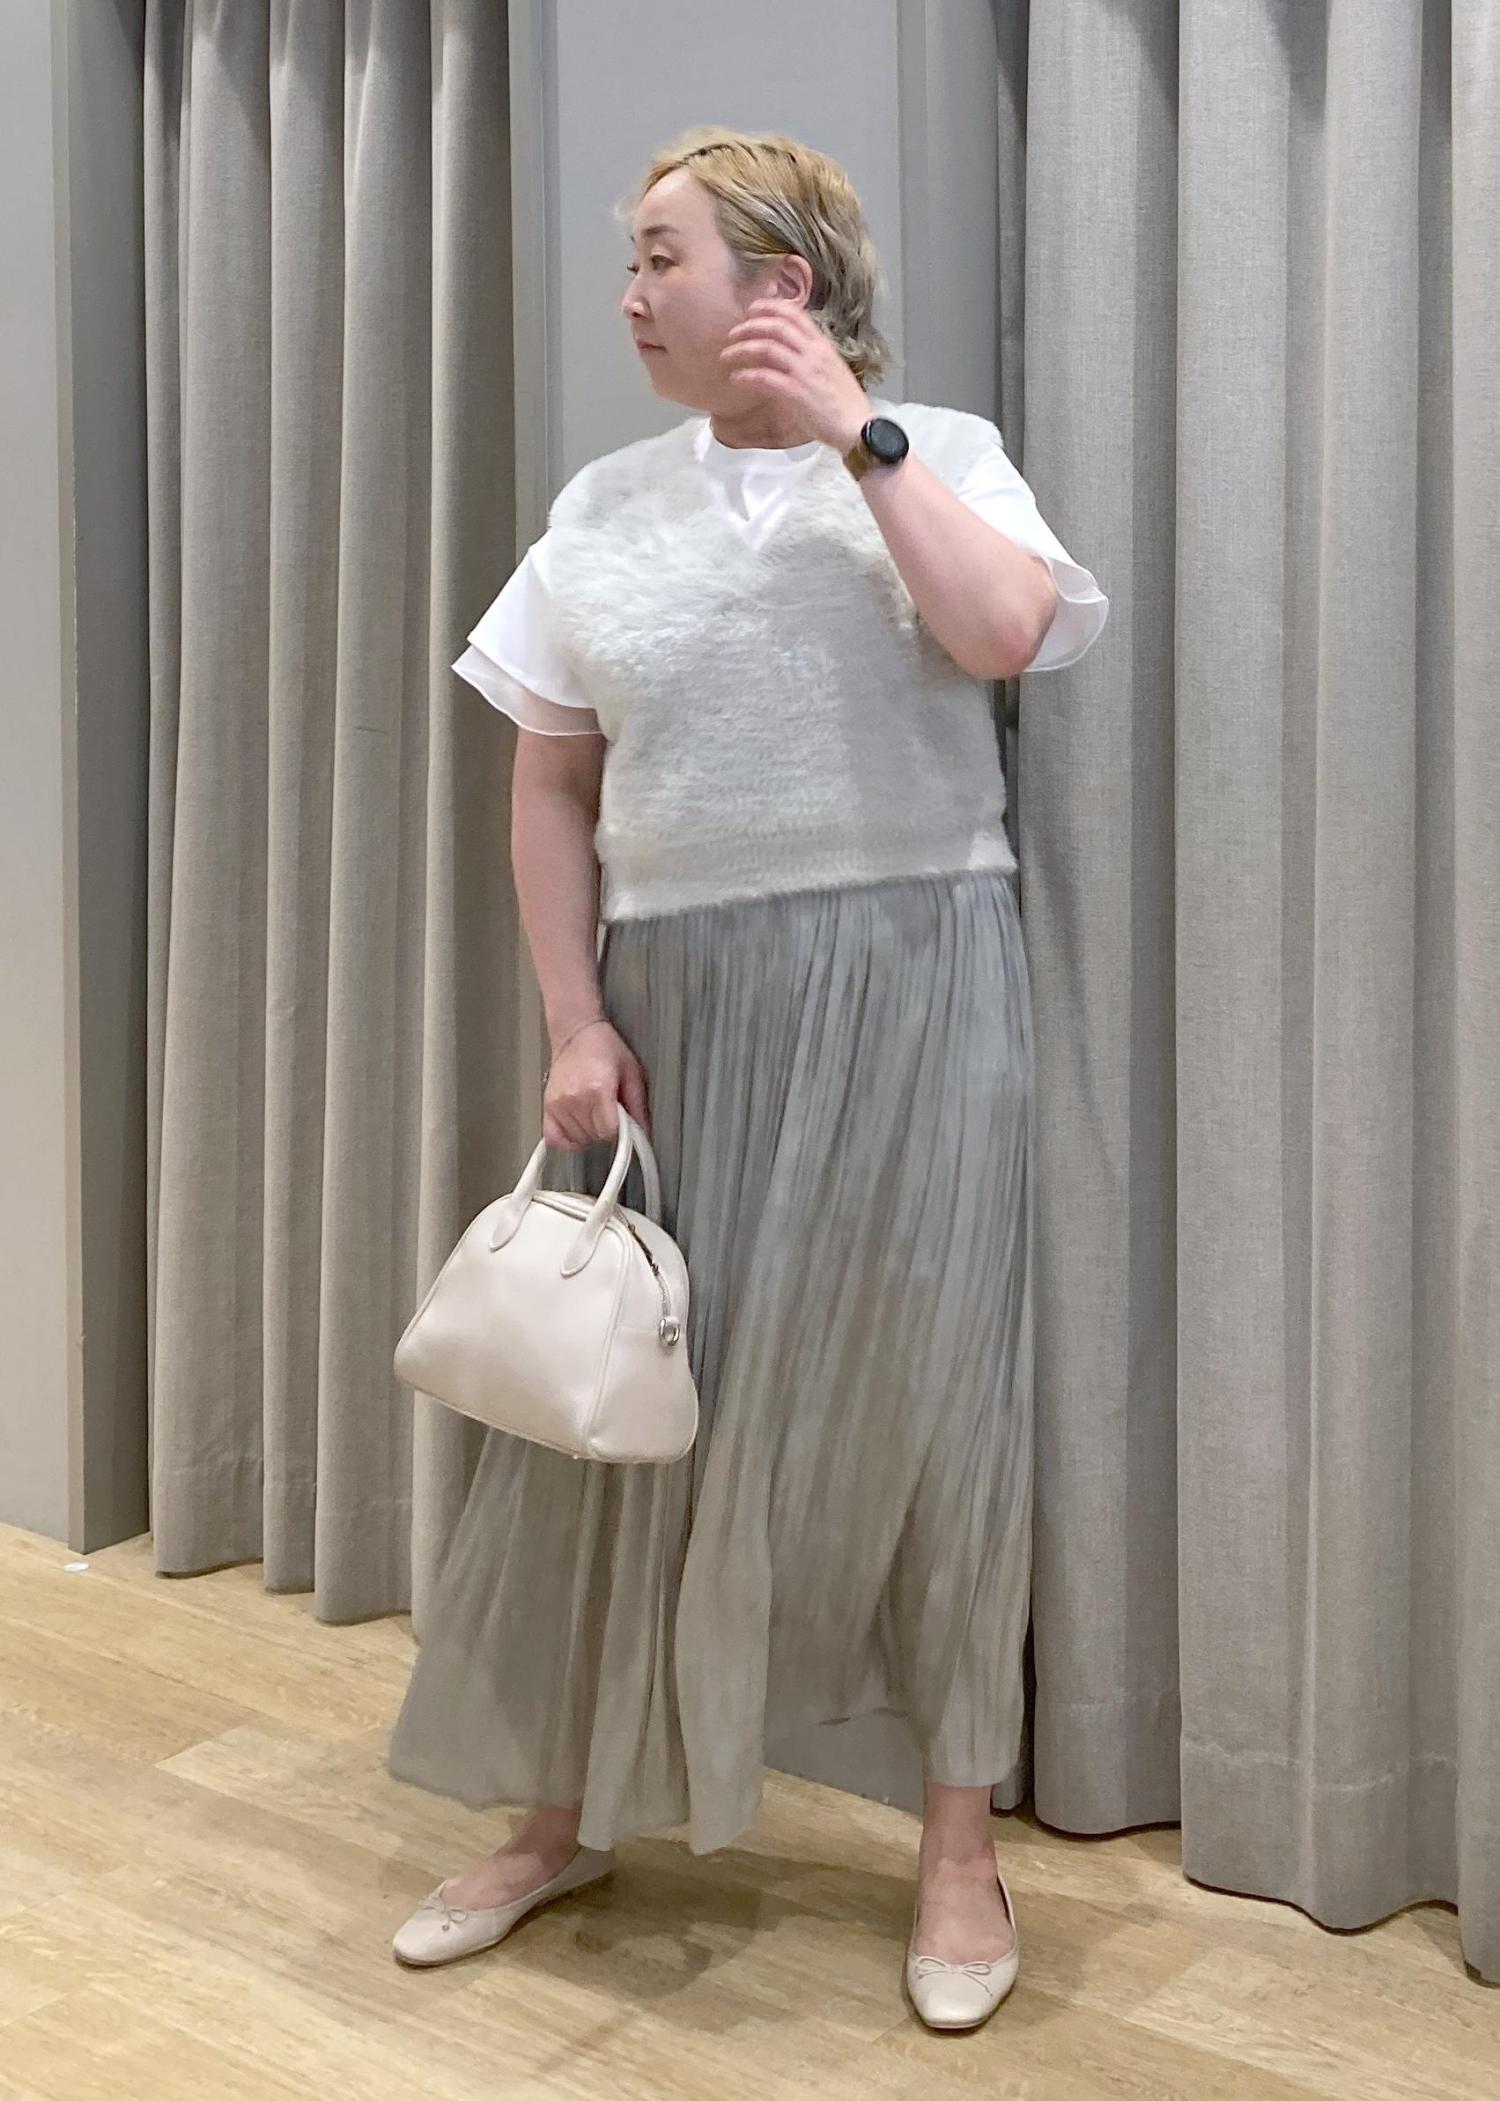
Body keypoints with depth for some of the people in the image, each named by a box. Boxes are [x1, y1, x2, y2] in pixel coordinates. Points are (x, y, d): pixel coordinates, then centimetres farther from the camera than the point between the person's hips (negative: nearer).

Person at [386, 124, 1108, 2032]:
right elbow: (548, 790, 7)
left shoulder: (938, 454, 2)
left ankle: (958, 1843, 20)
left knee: (920, 1398, 3)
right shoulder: (606, 507, 9)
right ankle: (563, 1814, 27)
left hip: (901, 993, -3)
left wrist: (855, 429, -13)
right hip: (676, 1003, 3)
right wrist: (575, 1023, -2)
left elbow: (1004, 628, -20)